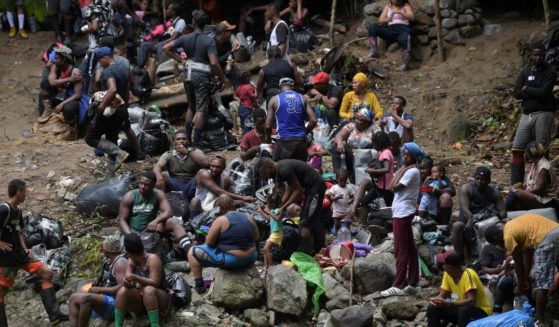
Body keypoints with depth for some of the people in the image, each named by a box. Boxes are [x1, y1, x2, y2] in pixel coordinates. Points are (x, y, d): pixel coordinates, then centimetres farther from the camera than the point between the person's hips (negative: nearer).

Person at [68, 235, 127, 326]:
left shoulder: (120, 262, -13)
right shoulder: (112, 262, 19)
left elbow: (122, 288, -24)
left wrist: (99, 289, -18)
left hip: (115, 303, -11)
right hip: (107, 300, 11)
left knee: (86, 298, -33)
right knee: (74, 298, 11)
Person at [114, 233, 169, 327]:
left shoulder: (152, 259, -14)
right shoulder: (131, 261, 4)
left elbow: (155, 283, -25)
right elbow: (129, 284, -6)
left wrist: (136, 278, -38)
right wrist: (127, 282, -30)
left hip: (158, 299, -5)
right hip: (139, 301, 5)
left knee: (148, 289, -37)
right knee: (122, 291, -22)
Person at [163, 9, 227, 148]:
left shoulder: (185, 38, 0)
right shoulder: (209, 40, -13)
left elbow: (166, 48, -1)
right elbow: (213, 63, -21)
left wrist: (180, 60, 8)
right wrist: (223, 78, -10)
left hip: (188, 74, 5)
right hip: (202, 75, -5)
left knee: (191, 107, 21)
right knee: (201, 110, -1)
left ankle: (188, 139, 23)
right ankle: (196, 143, -5)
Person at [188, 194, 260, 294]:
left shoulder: (220, 220, -12)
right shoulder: (248, 217, 4)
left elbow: (209, 242, -10)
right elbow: (257, 237, 15)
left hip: (231, 261, -6)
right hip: (251, 259, 6)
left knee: (193, 252, 6)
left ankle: (199, 285, 8)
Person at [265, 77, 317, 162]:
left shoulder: (275, 100, 2)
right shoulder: (302, 98, 10)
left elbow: (268, 125, 1)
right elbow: (313, 120, 5)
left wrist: (268, 138, 20)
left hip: (285, 141, -3)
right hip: (301, 141, 3)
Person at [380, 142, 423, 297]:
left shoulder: (412, 171, -14)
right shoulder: (408, 170, 17)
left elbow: (395, 186, -18)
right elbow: (392, 185, 12)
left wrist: (401, 171, -10)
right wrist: (401, 171, 7)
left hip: (402, 214, -10)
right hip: (402, 213, 10)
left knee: (401, 250, -8)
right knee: (409, 249, 11)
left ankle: (398, 285, -7)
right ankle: (412, 283, 15)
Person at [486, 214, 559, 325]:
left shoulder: (509, 236, 1)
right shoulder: (512, 226, 27)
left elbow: (519, 264, 7)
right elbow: (527, 254, 30)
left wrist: (520, 287, 21)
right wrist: (525, 280, 33)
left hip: (547, 241, -9)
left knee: (541, 285, -1)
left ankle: (540, 322, 2)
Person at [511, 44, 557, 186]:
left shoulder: (549, 72, -2)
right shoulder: (525, 72, 13)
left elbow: (544, 92, -15)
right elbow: (516, 93, 3)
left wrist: (527, 90, -2)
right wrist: (535, 92, -9)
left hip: (543, 114, -5)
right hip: (527, 114, 5)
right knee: (517, 149, 0)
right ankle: (515, 184, 3)